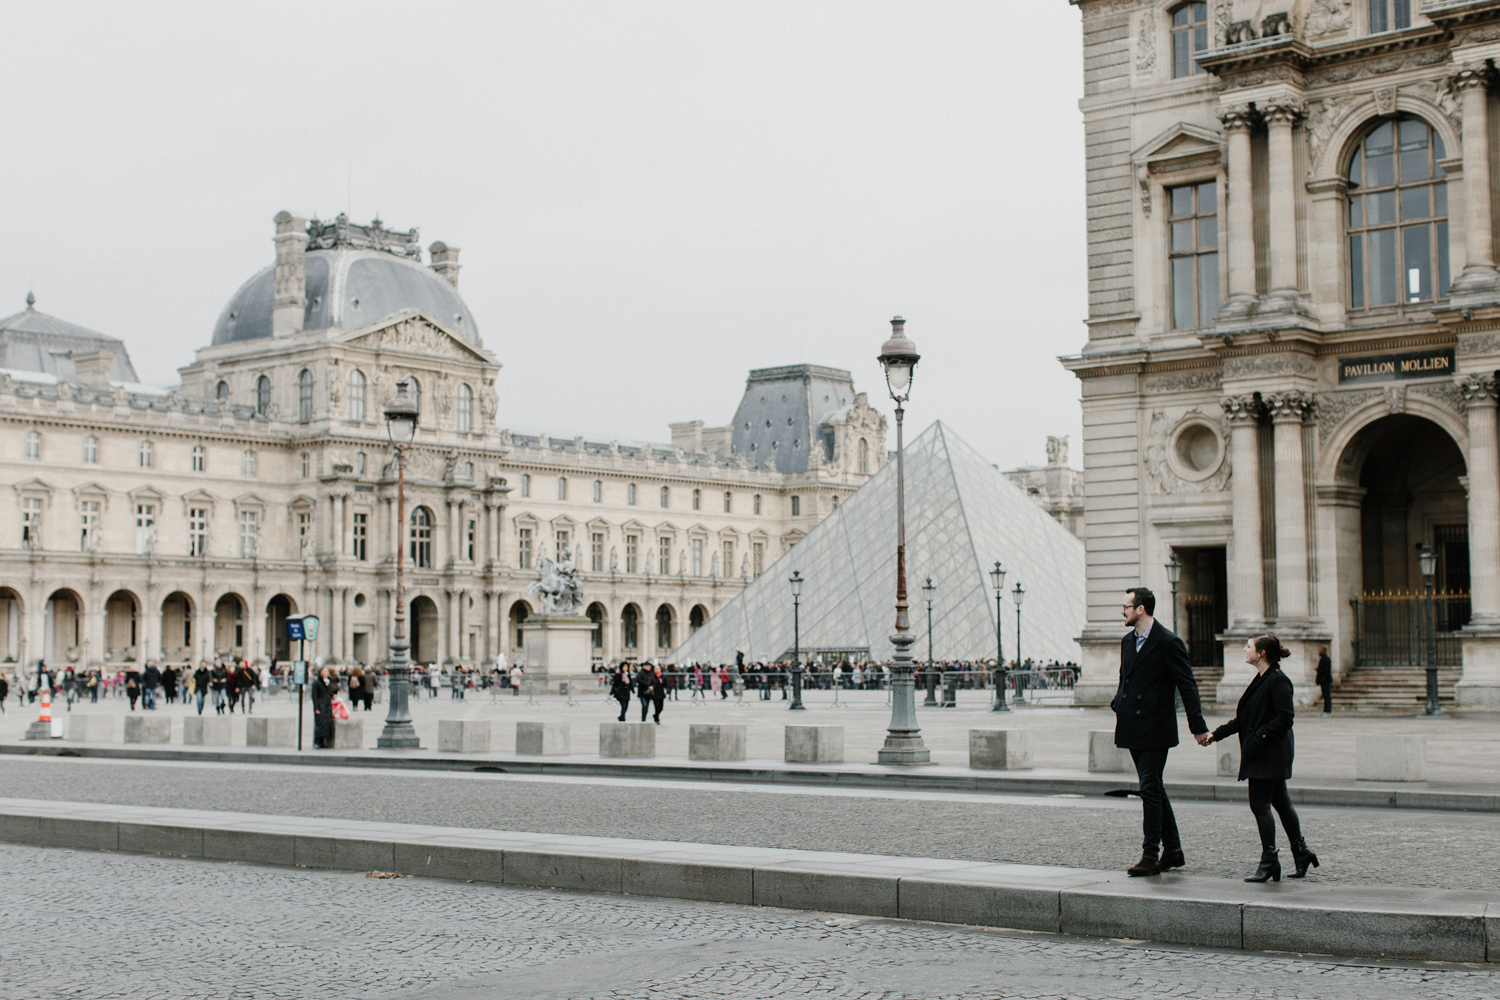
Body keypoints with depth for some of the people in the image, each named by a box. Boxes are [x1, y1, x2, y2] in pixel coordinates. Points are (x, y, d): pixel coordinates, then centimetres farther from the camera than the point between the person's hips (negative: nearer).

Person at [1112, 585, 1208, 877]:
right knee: (1154, 789, 13)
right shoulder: (1127, 641, 13)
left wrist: (1198, 727, -13)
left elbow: (1187, 686, -11)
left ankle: (1150, 856, -2)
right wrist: (1118, 704, 8)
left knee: (1150, 789, -7)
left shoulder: (1168, 642, -11)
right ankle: (1173, 850, 22)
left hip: (1154, 729, -8)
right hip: (1133, 729, 8)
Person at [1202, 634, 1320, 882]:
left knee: (1260, 804, -7)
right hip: (1259, 755, 10)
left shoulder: (1278, 681, -15)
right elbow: (1243, 719, 19)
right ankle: (1301, 854, 24)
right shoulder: (1260, 679, 15)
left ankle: (1269, 862, -2)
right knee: (1280, 803, 15)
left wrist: (1260, 737, -23)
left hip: (1271, 754, -10)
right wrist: (1216, 734, 14)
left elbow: (1285, 718, -20)